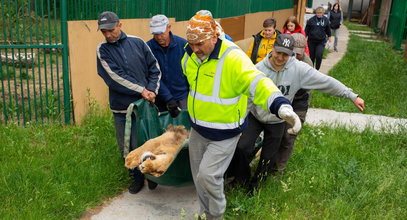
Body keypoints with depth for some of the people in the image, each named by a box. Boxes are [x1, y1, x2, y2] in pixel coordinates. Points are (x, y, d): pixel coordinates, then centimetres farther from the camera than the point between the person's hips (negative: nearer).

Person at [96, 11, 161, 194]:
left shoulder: (137, 43, -1)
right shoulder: (102, 50, -2)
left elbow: (155, 69, 4)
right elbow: (114, 77, -13)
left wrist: (152, 91, -10)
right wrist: (142, 91, -16)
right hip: (121, 107, 1)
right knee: (125, 147, 10)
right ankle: (137, 177, 30)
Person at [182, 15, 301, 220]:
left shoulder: (232, 58, -27)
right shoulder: (190, 56, -4)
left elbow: (257, 83, -41)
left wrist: (281, 106, -58)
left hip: (224, 133, -7)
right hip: (197, 129, 7)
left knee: (207, 176, -10)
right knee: (198, 176, 18)